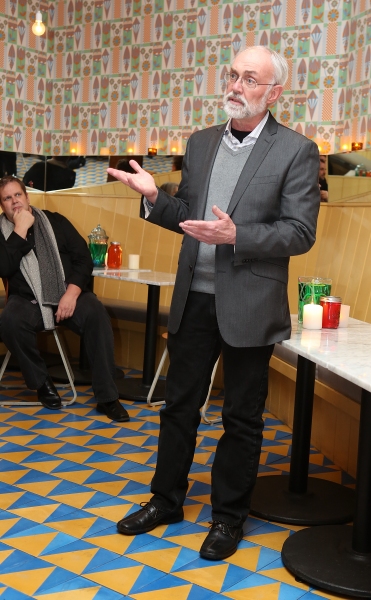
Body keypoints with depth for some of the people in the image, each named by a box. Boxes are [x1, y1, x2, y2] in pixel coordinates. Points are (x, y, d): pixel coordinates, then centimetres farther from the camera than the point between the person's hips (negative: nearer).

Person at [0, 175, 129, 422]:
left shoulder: (55, 221, 9)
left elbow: (84, 258, 3)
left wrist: (72, 292, -12)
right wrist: (20, 229, -11)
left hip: (68, 295, 1)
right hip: (28, 300, 0)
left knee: (96, 314, -30)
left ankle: (107, 397, -25)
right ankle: (42, 382, -8)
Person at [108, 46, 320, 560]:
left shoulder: (296, 151, -6)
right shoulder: (200, 143, 10)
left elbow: (300, 233, -11)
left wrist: (236, 236, -24)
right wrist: (155, 197, -4)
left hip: (249, 305, -4)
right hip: (194, 299, 5)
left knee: (242, 417, 9)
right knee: (179, 404, 15)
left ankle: (228, 517, 27)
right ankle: (166, 500, 33)